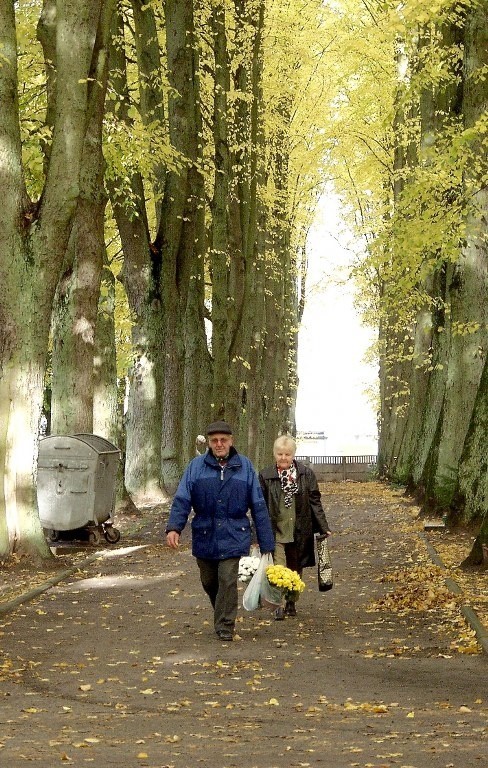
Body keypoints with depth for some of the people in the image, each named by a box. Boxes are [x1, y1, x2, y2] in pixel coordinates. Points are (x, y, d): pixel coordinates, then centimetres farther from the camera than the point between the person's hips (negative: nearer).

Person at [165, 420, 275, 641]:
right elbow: (182, 499, -6)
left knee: (227, 581, -10)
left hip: (233, 538, -2)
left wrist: (266, 544, 1)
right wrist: (174, 527, -22)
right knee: (209, 582, 13)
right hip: (204, 537, 2)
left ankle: (225, 626, 2)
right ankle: (223, 616, 37)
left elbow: (258, 506, 3)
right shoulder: (196, 466, 1)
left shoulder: (244, 466, 1)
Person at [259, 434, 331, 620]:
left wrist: (323, 528, 3)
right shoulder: (265, 476, 0)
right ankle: (279, 605, -13)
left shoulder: (306, 474, 3)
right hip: (275, 531, -2)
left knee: (295, 569, 10)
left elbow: (315, 502, 6)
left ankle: (291, 603, 23)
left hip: (300, 532, 2)